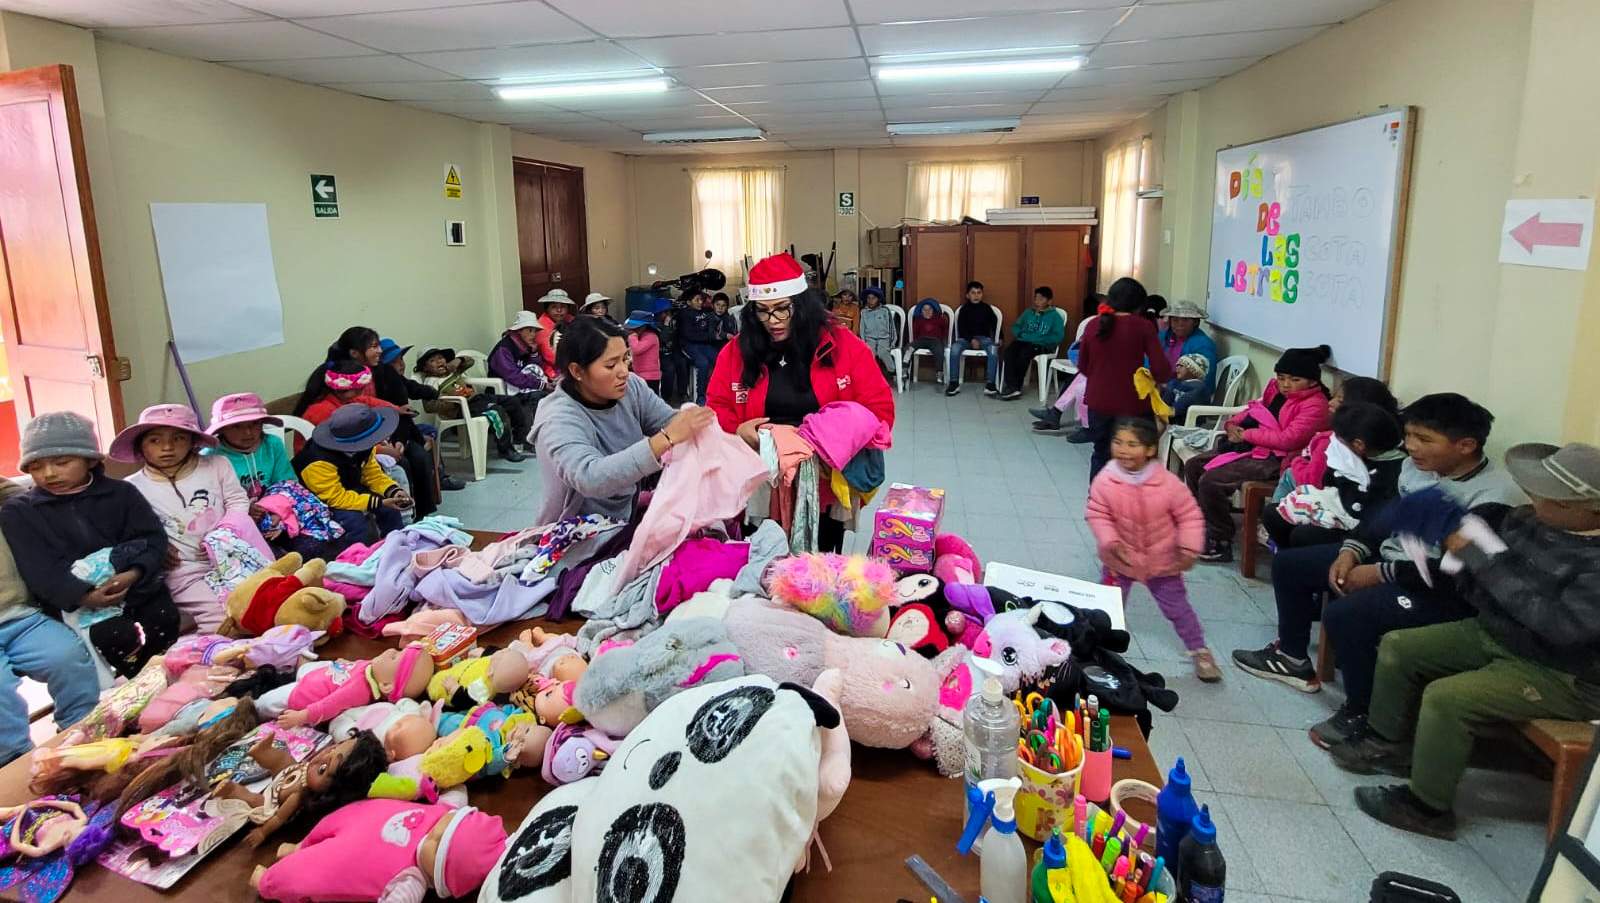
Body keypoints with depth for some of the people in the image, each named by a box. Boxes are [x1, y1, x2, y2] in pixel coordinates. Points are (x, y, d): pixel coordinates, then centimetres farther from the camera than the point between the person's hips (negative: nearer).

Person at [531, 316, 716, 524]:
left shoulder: (630, 386, -4)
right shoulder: (559, 420, -22)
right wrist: (666, 439, -42)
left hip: (629, 519, 6)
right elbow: (590, 478, -37)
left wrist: (690, 422, -27)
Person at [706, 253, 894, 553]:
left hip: (827, 480, -1)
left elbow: (879, 409, -6)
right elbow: (716, 408, 6)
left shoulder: (845, 345, -6)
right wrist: (737, 430, -16)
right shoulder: (736, 351, 0)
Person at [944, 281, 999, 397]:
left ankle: (990, 384, -32)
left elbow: (995, 325, 12)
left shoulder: (987, 308, 11)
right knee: (954, 348, -32)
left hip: (984, 338, 0)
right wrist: (971, 340, -12)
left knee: (993, 350, -33)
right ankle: (954, 383, -24)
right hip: (966, 338, 0)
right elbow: (961, 328, 2)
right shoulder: (964, 309, 8)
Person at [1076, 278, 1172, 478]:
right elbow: (1161, 370, -14)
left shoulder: (1094, 325, 1)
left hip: (1098, 402, 4)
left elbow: (1083, 367, 10)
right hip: (1132, 404, -4)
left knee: (1101, 454, 19)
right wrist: (1156, 379, 8)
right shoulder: (1143, 327, -10)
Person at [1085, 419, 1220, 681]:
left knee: (1177, 608, 14)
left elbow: (1189, 515, -11)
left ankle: (1199, 651, 33)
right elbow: (1097, 514, -11)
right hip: (1120, 560, 1)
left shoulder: (1167, 482, -22)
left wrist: (1189, 548, -17)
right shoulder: (1105, 480, -20)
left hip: (1161, 561, -1)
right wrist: (1110, 541, -24)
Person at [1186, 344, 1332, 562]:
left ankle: (1221, 543, -8)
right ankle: (1205, 523, 21)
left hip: (1275, 460, -10)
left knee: (1210, 481, -23)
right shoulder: (1277, 391, 10)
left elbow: (1288, 439, -23)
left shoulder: (1315, 405, -14)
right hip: (1253, 448, 10)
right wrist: (1233, 423, 3)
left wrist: (1246, 434, -17)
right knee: (1193, 466, 7)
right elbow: (1255, 409, 25)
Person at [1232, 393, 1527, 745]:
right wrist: (1351, 550, -4)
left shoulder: (1493, 499, -25)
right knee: (1288, 564, 10)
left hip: (1444, 593, -9)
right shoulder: (1417, 465, 0)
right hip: (1390, 556, 9)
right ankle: (1292, 657, 27)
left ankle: (1361, 712, -8)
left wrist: (1379, 574, -22)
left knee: (1344, 614, -32)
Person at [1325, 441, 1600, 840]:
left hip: (1563, 674, -9)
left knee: (1446, 697, -25)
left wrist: (1483, 557, -31)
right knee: (1398, 647, 7)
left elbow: (1562, 624, -35)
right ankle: (1388, 744, 26)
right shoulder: (1531, 519, -5)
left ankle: (1427, 806, -3)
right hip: (1492, 633, 9)